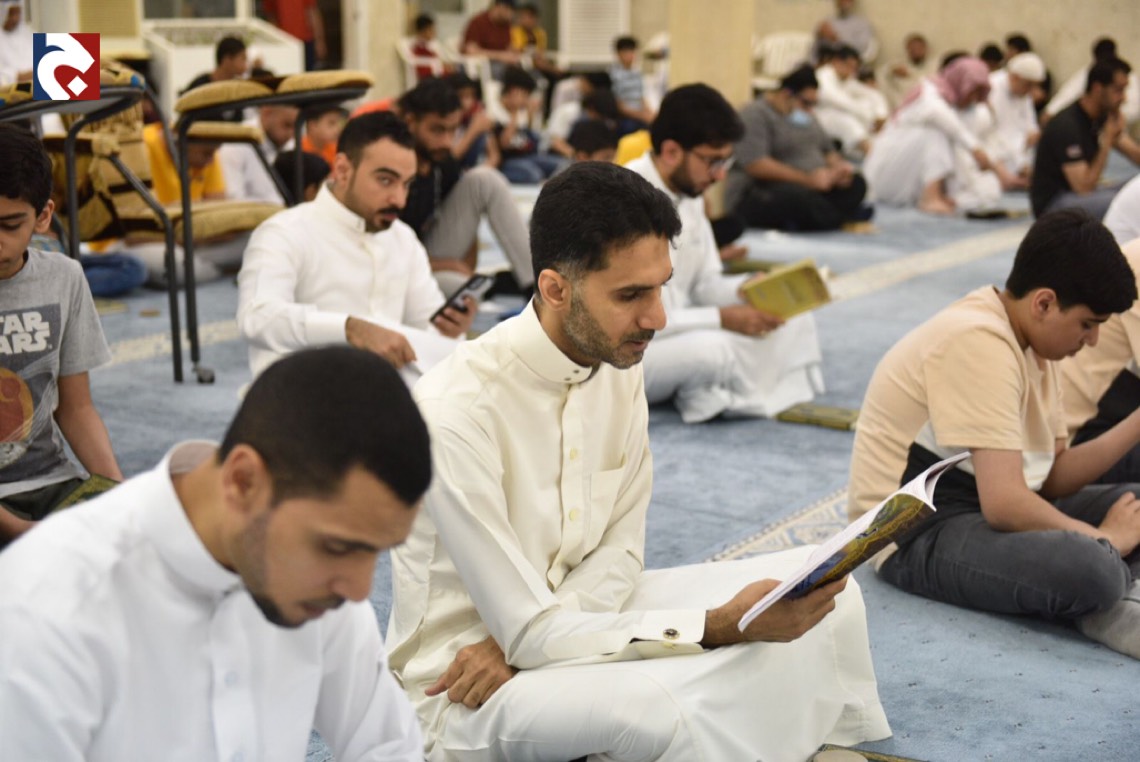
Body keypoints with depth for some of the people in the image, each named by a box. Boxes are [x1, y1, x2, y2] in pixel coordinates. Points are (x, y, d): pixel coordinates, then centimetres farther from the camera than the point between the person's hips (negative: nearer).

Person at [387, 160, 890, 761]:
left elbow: (621, 551, 2)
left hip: (573, 616, 7)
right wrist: (722, 626, -27)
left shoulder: (619, 365, -4)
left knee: (818, 592, -2)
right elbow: (530, 634, -24)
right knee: (659, 706, -36)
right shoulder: (459, 411, -27)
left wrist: (523, 639, -17)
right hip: (462, 689, -7)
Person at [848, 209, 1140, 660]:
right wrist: (1102, 539, -13)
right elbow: (1004, 504, -28)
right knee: (1090, 571, -36)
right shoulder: (981, 343, -22)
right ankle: (1101, 598, -6)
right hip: (920, 532, -11)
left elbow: (1051, 477, 9)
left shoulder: (1032, 341, 9)